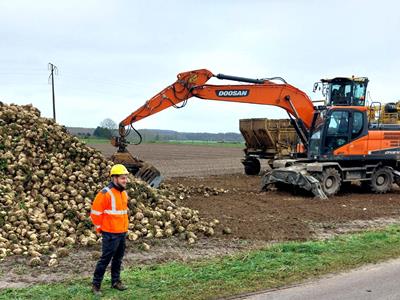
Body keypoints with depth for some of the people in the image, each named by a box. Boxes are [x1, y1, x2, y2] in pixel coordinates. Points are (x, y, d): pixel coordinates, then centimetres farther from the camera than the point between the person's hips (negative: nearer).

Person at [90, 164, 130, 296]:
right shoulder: (105, 193, -16)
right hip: (111, 234, -7)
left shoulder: (124, 193, 10)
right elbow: (95, 212, -13)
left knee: (118, 258, 15)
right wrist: (100, 228, -7)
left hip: (122, 233, 7)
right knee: (105, 259, -3)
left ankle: (115, 281, 28)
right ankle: (96, 285, 7)